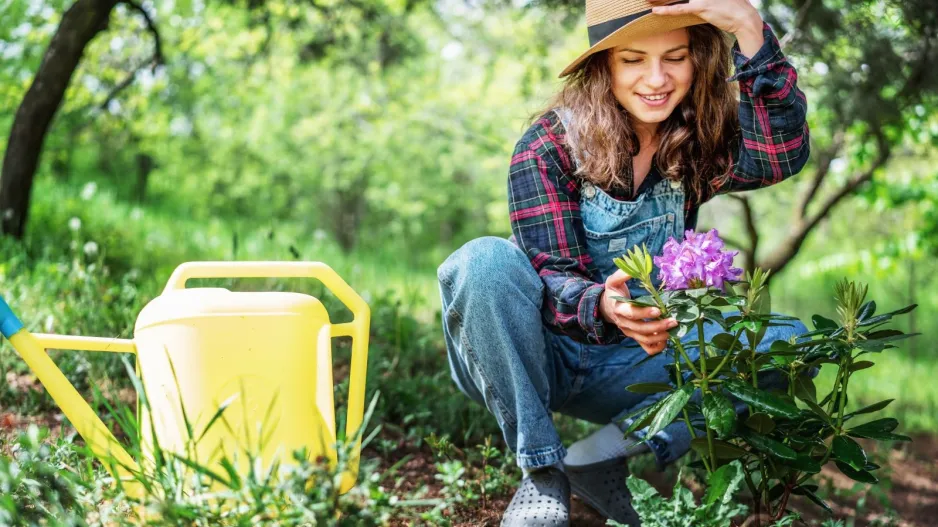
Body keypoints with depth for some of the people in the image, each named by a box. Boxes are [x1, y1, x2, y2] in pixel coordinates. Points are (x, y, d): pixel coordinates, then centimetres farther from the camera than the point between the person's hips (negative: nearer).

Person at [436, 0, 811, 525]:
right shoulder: (549, 146, -13)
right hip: (538, 354, -2)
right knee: (484, 261, -32)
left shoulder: (700, 146, -5)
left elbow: (781, 155, -27)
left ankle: (604, 455, -19)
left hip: (628, 370, 3)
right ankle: (542, 471, -20)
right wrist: (603, 306, -43)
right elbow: (551, 276, -19)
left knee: (790, 342, -17)